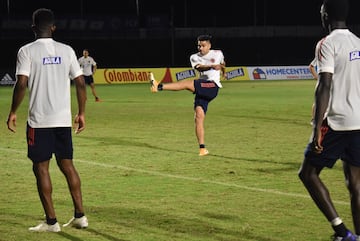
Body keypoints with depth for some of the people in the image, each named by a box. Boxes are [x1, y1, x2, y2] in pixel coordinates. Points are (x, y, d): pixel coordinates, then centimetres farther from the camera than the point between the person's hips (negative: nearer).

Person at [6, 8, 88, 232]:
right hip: (63, 119, 4)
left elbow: (22, 84, -14)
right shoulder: (67, 50, 5)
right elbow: (81, 82, 3)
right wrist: (82, 113, 12)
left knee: (41, 167, 3)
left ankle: (51, 221, 2)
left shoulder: (27, 51, -6)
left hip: (39, 120, -4)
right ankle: (80, 215, 14)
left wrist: (13, 112, -3)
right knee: (67, 164, 14)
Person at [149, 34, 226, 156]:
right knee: (199, 117, -9)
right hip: (201, 90, 4)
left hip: (213, 87, -4)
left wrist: (223, 72, 52)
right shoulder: (194, 57, 13)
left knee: (187, 83, -28)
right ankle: (202, 149, -7)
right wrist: (212, 66, -27)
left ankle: (159, 86, -41)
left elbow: (223, 64, 34)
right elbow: (199, 67, -9)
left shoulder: (218, 53, 11)